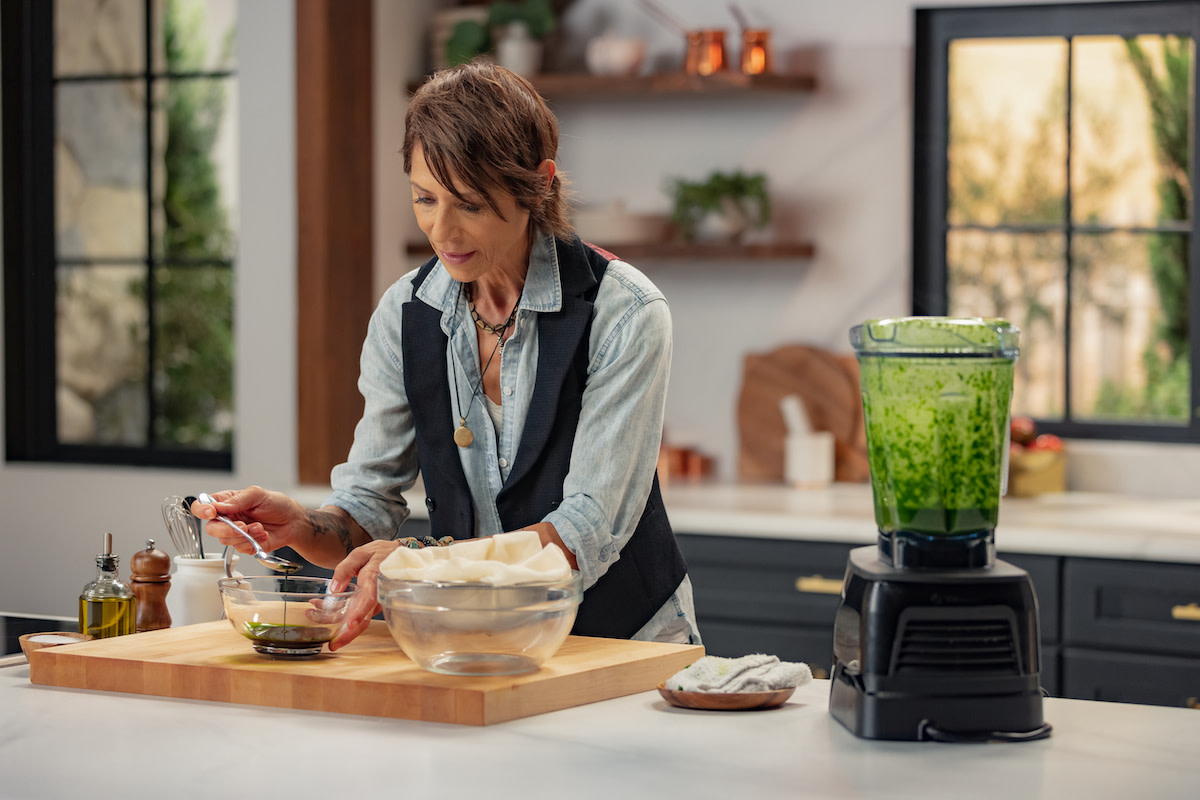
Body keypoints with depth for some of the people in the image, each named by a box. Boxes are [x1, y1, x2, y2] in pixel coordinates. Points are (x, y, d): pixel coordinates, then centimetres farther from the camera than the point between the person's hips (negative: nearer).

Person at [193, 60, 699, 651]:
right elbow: (369, 508, 3)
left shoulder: (625, 314, -13)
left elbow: (587, 532, -19)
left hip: (627, 642, -3)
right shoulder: (404, 314, 1)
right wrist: (300, 526, -19)